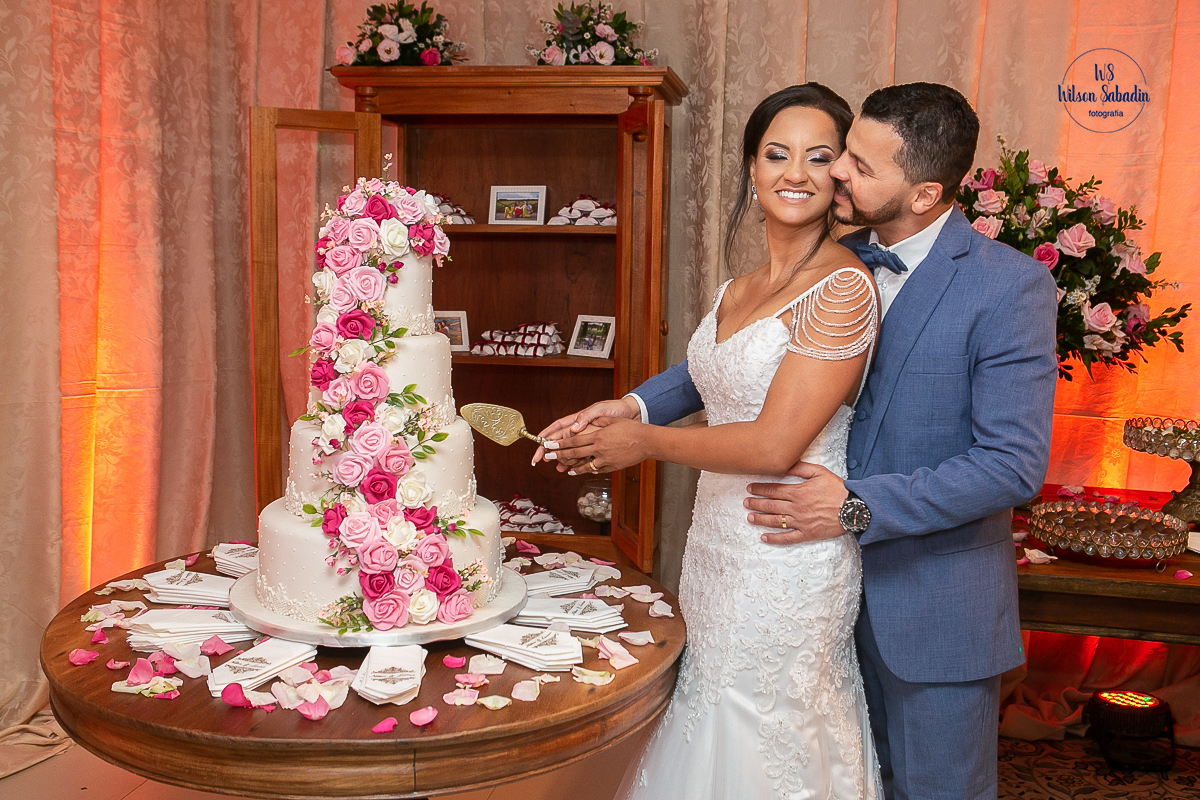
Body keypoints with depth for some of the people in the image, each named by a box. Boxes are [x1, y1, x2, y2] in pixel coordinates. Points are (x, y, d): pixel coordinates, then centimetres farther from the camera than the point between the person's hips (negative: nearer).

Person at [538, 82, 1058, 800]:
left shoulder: (1011, 286, -18)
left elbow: (1015, 464, -21)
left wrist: (858, 506, -24)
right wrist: (638, 407, -3)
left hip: (936, 607, -5)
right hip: (835, 582, 5)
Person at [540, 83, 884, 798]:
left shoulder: (844, 287, -16)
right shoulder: (736, 292, 8)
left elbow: (774, 445, -19)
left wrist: (647, 442, -10)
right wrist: (618, 419, 11)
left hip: (788, 557, -7)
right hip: (719, 544, 7)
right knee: (714, 734, 18)